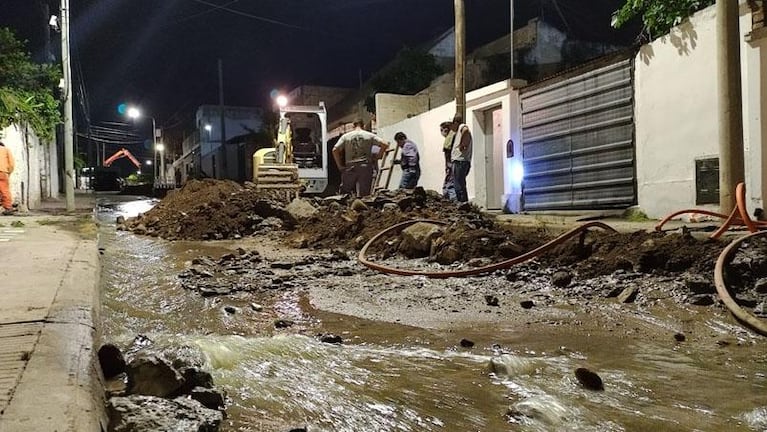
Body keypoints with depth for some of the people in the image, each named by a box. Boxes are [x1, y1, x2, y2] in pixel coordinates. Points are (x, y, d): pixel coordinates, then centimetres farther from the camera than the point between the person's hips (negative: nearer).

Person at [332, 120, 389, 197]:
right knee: (364, 195, 1)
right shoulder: (370, 135, 6)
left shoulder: (345, 136, 7)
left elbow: (335, 150, -1)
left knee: (344, 194, 7)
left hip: (350, 168, 0)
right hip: (365, 168, 0)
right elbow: (385, 145, -2)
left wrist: (340, 166, 4)